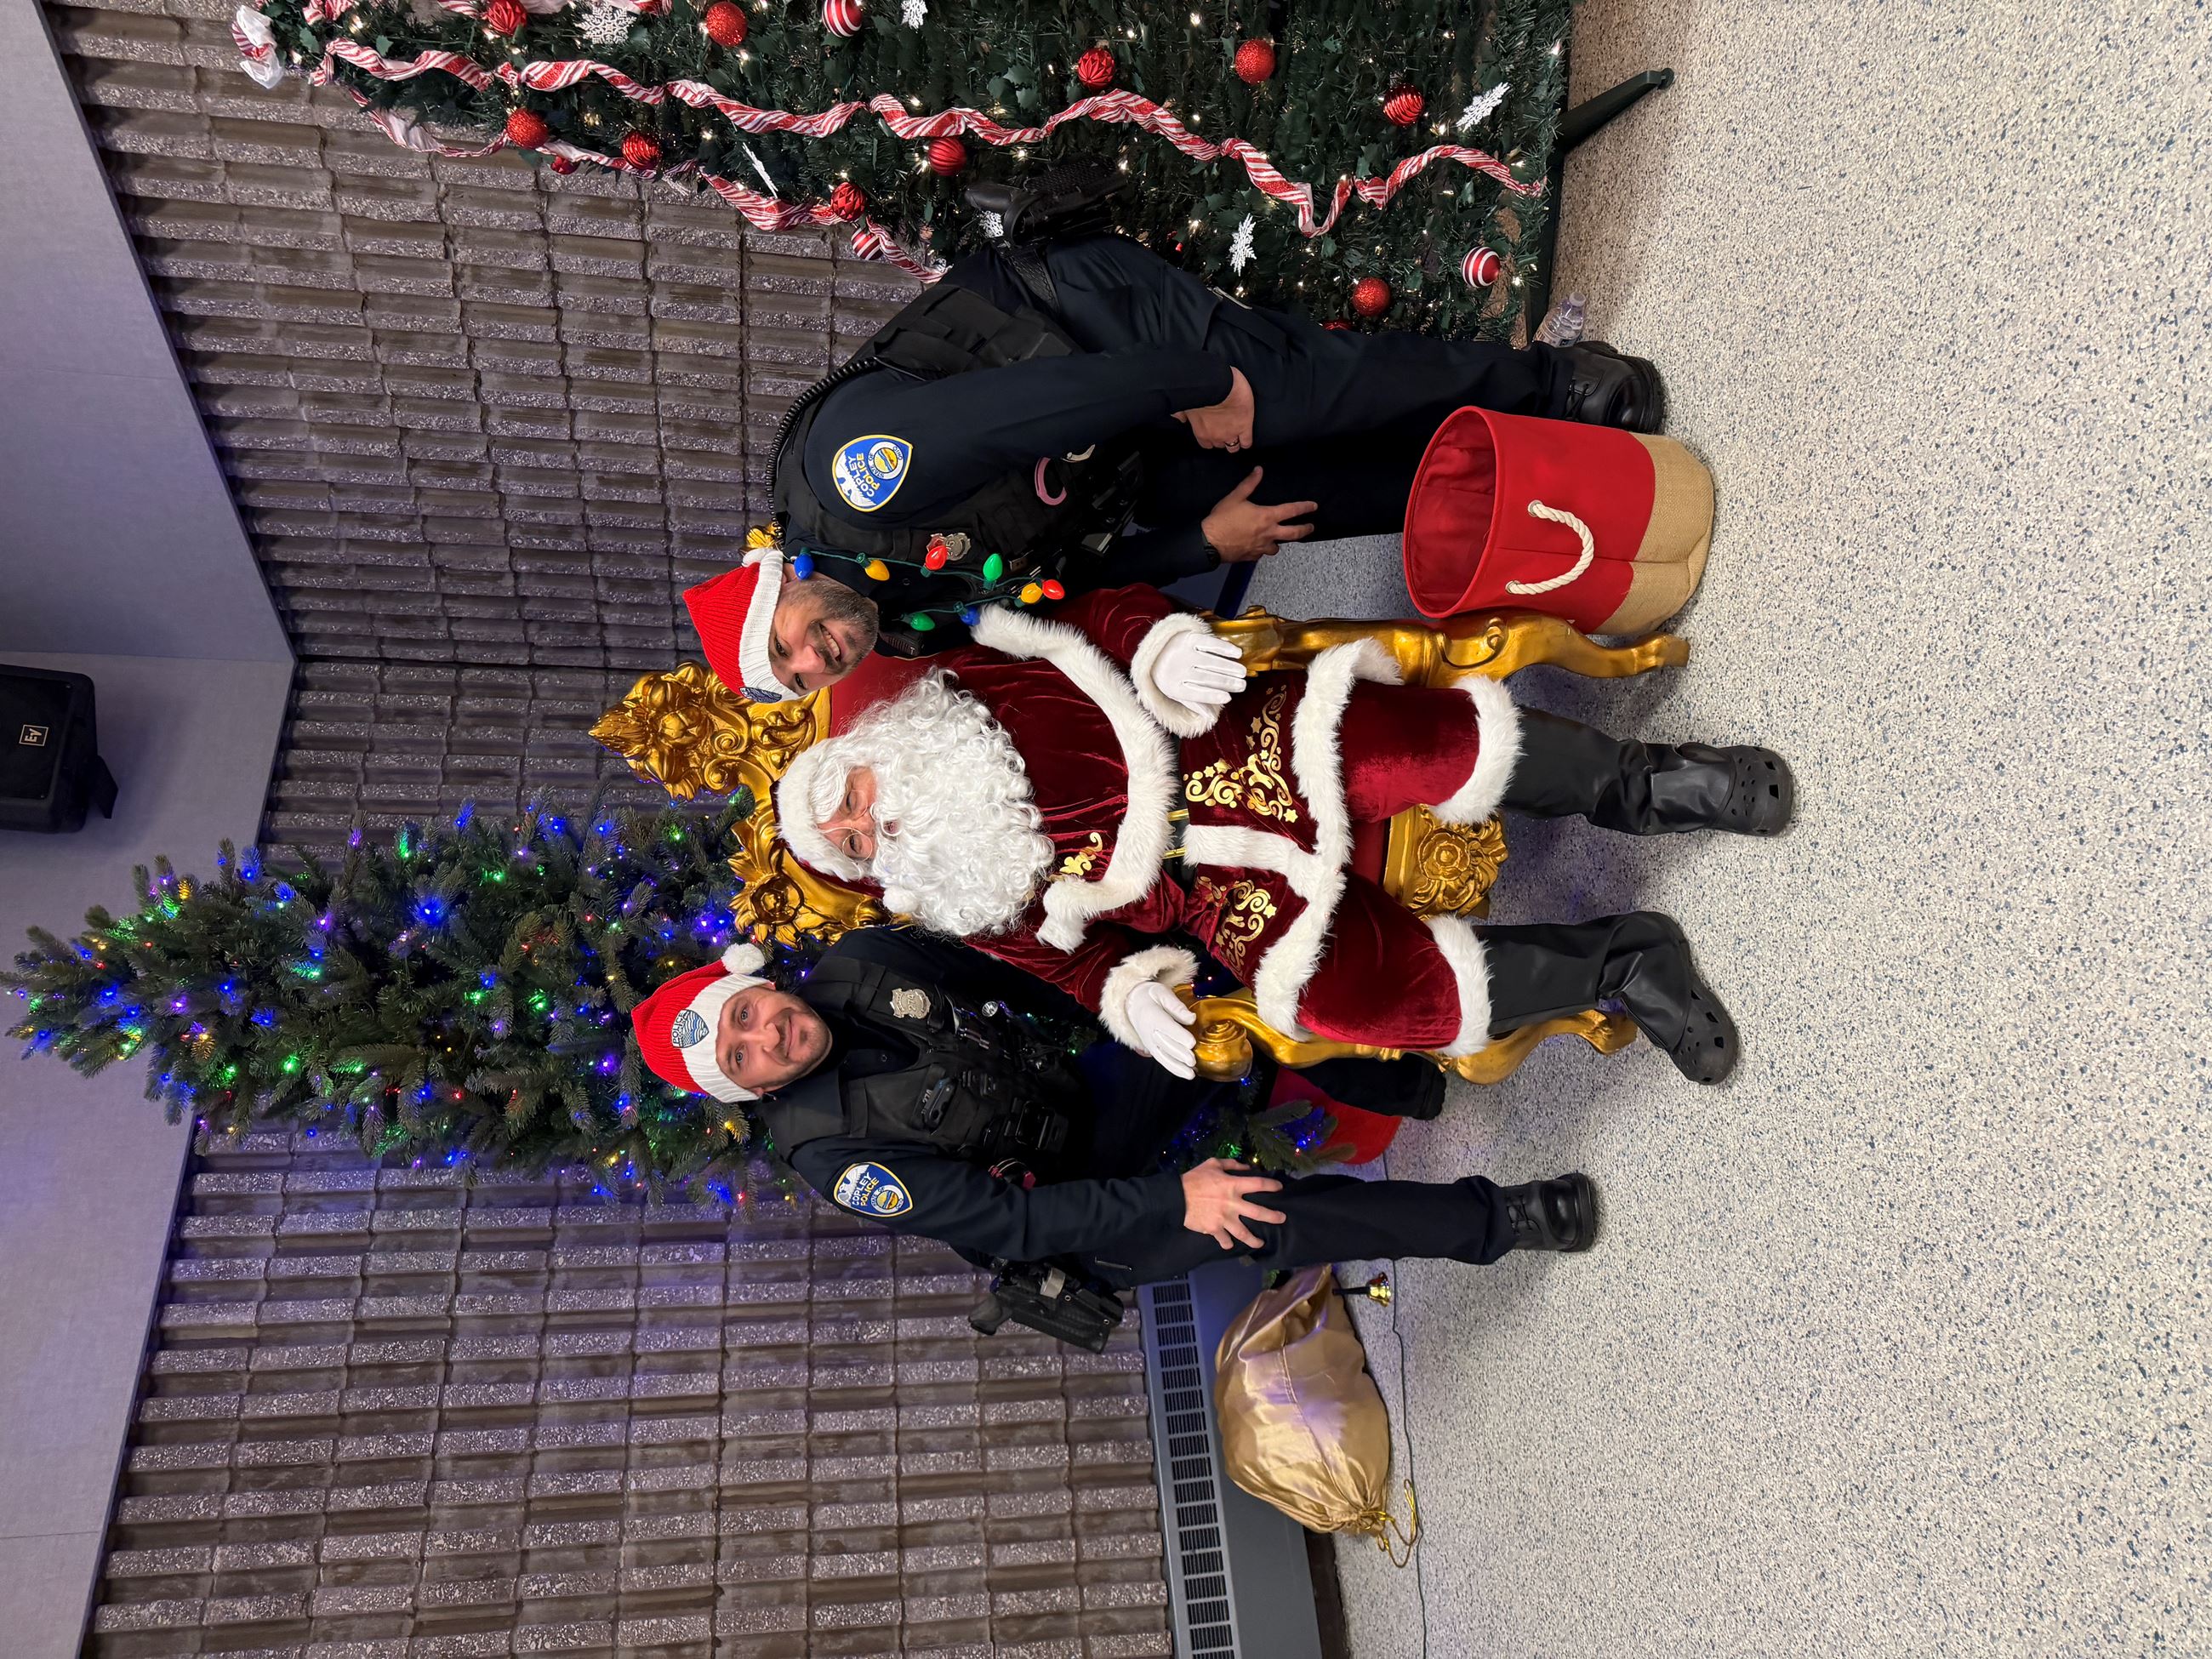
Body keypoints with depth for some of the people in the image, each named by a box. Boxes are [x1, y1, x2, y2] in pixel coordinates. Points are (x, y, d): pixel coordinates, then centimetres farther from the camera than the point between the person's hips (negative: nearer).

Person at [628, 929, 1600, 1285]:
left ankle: (1400, 1082, 8)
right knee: (1261, 1215, -30)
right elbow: (1009, 1222, -27)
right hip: (1070, 1219, -6)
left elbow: (1000, 978, 8)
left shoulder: (860, 962, -10)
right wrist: (1171, 1200, -31)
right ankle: (1496, 1220, -13)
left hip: (1089, 1091, 6)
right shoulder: (827, 1152, -25)